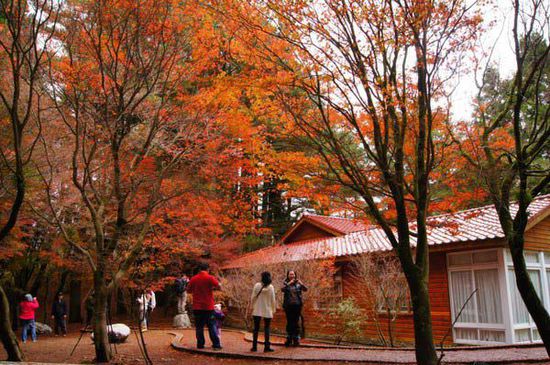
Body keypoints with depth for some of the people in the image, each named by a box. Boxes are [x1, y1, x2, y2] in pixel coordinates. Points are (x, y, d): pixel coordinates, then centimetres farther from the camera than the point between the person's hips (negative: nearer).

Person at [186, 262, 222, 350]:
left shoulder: (193, 279, 2)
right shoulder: (210, 278, -7)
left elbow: (188, 290, 9)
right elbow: (218, 287, -12)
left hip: (197, 307, 2)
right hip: (208, 306, -2)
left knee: (199, 326, 9)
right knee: (212, 326, 5)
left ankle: (200, 344, 10)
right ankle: (216, 344, 2)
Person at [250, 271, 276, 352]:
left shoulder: (257, 285, -5)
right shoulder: (271, 287, -6)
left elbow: (253, 297, -2)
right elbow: (273, 300, -3)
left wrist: (252, 306, 12)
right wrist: (273, 310, 8)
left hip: (257, 310, 1)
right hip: (267, 311, -1)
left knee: (256, 328, 8)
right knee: (267, 328, 6)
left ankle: (254, 346, 9)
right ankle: (267, 347, 4)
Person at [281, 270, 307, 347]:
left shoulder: (298, 283, 5)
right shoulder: (286, 283, 5)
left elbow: (305, 289, -8)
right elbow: (282, 289, -14)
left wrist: (301, 284, -26)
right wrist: (289, 283, -25)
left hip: (297, 305, 0)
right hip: (288, 305, 0)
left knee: (296, 322, -1)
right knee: (289, 322, 5)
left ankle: (296, 339, 5)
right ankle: (289, 339, 13)